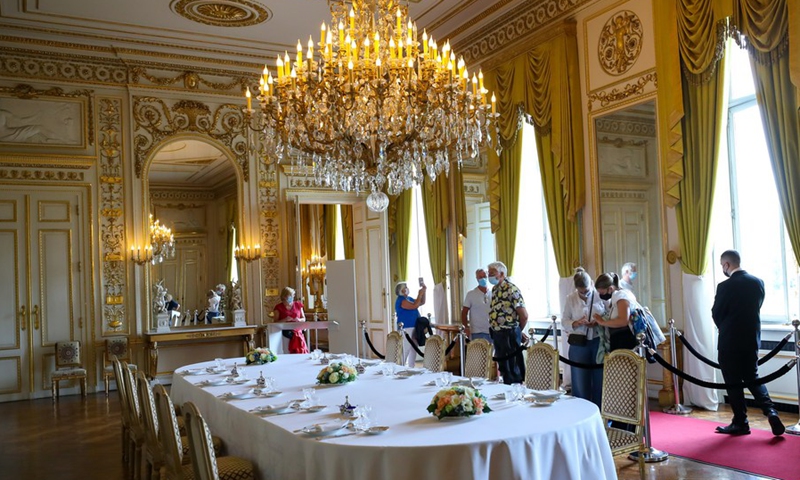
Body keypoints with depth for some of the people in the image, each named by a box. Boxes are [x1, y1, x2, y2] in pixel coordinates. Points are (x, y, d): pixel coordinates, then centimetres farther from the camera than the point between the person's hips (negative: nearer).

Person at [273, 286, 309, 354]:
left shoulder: (298, 305, 11)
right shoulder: (279, 308, 3)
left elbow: (304, 319, 17)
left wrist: (299, 320, -5)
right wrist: (285, 320, -14)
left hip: (298, 333, 2)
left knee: (302, 351, -14)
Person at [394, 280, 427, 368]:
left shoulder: (409, 298, 16)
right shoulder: (401, 300, -14)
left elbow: (422, 302, 22)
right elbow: (415, 306, -24)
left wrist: (424, 291, 11)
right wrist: (420, 294, -15)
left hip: (413, 328, 10)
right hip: (406, 329, -10)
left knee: (413, 350, 12)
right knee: (405, 351, -11)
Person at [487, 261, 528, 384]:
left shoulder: (511, 290, -16)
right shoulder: (495, 289, 11)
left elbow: (524, 315, -16)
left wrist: (517, 331, 1)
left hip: (509, 334, -9)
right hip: (497, 333, 9)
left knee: (512, 370, -2)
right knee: (503, 367, 16)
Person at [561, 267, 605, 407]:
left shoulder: (600, 295, -1)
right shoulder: (571, 299, 2)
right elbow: (564, 322, 2)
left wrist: (598, 323, -18)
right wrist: (576, 323, -17)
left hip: (598, 342, 0)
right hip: (579, 344, 1)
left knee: (599, 381, 7)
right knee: (580, 382, 6)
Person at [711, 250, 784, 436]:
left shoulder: (725, 286, -16)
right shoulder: (758, 282, 1)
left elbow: (716, 314, -7)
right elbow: (757, 308, 10)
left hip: (729, 342, -6)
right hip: (752, 339, 6)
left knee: (733, 383, 5)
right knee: (753, 378, 18)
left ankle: (740, 423, 11)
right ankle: (770, 410, -1)